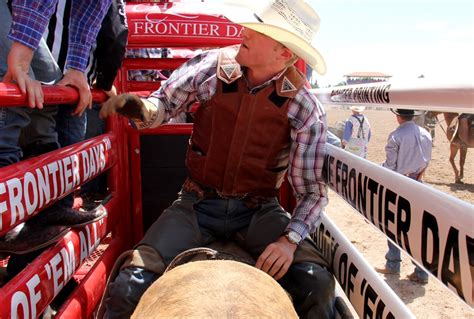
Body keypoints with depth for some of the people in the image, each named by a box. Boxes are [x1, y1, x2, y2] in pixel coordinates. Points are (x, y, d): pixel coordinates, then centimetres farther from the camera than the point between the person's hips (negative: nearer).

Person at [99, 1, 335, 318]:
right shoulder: (212, 66, -8)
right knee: (129, 287, -19)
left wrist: (290, 239, -22)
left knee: (317, 283, -23)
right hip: (197, 204, 1)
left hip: (259, 211, 0)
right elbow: (164, 104, 6)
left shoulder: (306, 109, -11)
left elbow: (313, 190, -6)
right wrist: (138, 107, -18)